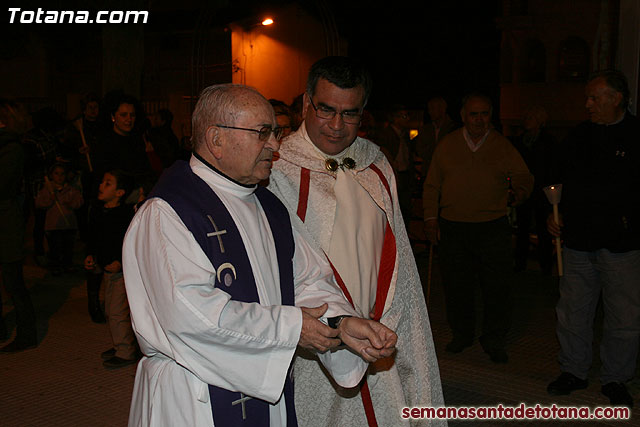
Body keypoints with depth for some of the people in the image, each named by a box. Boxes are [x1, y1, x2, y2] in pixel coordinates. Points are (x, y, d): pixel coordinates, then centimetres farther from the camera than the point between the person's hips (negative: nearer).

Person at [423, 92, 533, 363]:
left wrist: (521, 191, -19)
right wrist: (431, 217, 2)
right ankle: (462, 334, 28)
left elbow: (523, 176, 5)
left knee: (498, 287, 0)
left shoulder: (502, 146, 6)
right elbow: (432, 185, 10)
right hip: (452, 228, 1)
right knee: (456, 285, 8)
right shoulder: (447, 145, 7)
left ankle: (494, 341, 18)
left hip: (493, 228, -1)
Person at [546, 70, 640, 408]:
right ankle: (573, 371, 27)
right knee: (573, 311, 10)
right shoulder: (579, 136, 10)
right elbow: (562, 182, 19)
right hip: (578, 241, 4)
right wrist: (556, 215, 7)